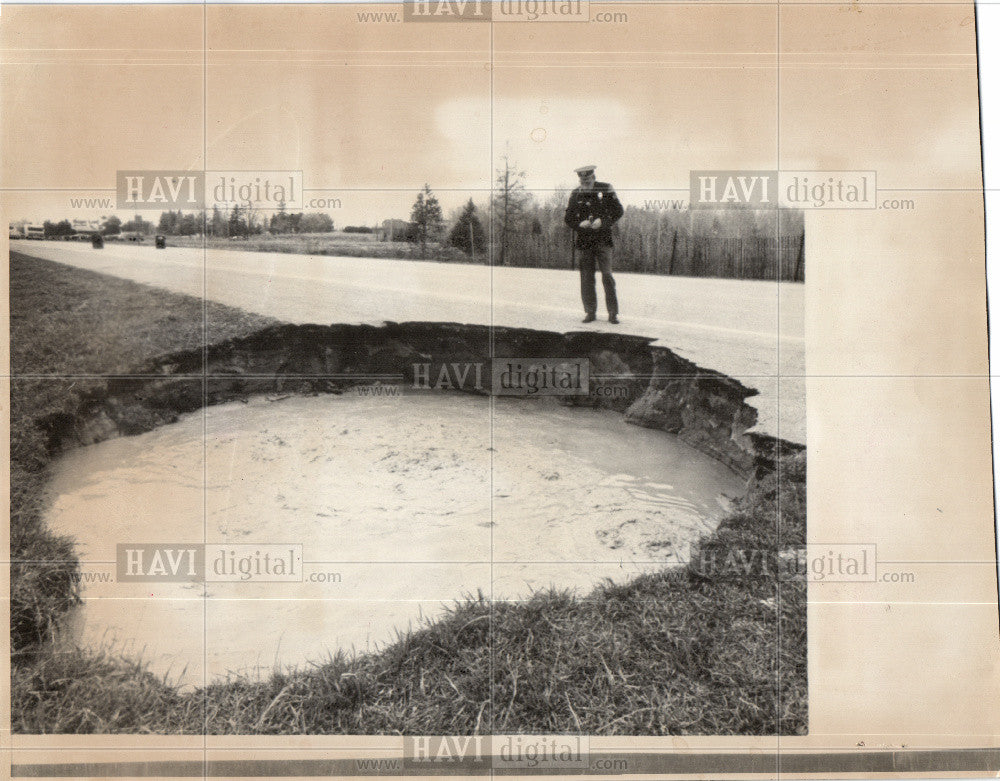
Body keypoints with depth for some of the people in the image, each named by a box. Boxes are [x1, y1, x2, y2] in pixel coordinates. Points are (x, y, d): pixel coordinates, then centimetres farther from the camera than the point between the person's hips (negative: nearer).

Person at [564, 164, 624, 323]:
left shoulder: (605, 190, 2)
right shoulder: (575, 195, 8)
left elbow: (618, 211, 2)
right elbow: (568, 219, 10)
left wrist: (603, 221, -13)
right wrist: (580, 224, -11)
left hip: (602, 240, -2)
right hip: (584, 241, 2)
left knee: (607, 275, -8)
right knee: (586, 277, 3)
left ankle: (612, 313, -1)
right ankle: (590, 312, 13)